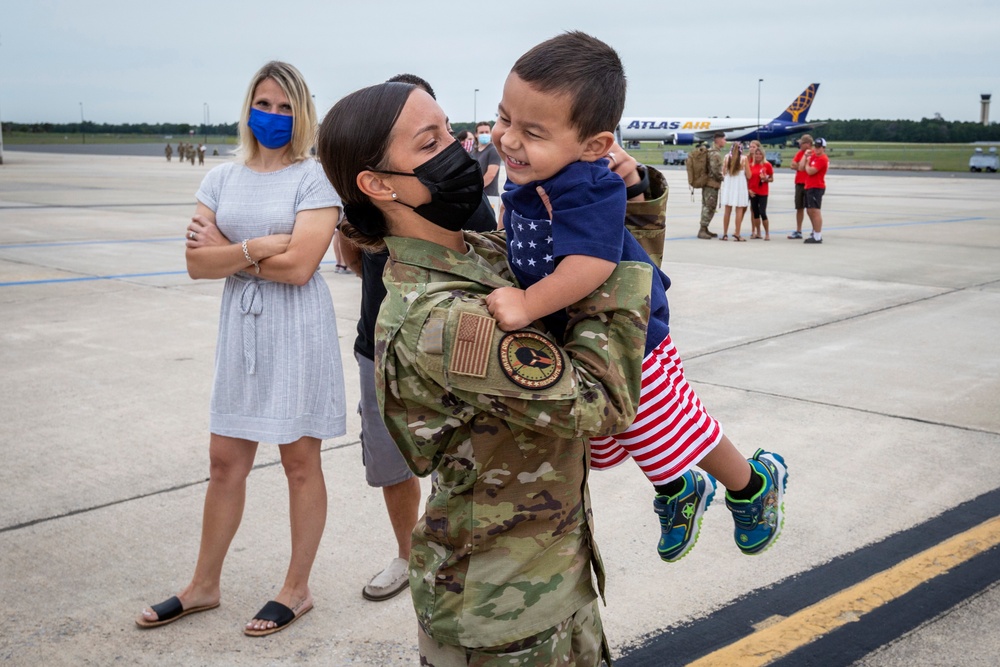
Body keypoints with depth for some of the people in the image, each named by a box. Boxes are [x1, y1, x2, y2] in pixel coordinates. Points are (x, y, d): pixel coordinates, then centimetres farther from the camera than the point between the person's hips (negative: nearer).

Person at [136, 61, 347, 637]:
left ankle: (297, 589, 21)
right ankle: (205, 586, 26)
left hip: (299, 330, -5)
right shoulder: (223, 178, 8)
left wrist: (227, 254, -8)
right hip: (241, 327, 5)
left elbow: (298, 265, -18)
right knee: (226, 461, 12)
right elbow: (197, 262, -2)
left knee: (301, 461, 6)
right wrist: (258, 248, -15)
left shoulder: (314, 179, -7)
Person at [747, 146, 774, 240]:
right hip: (753, 192, 3)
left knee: (762, 212, -10)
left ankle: (767, 234, -2)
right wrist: (748, 189, -3)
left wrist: (766, 179, -16)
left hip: (763, 192, -3)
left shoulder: (767, 165, -3)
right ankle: (758, 233, 16)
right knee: (755, 212, 8)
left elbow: (771, 178, 3)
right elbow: (747, 178, 8)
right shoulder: (750, 165, 5)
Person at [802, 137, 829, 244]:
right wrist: (805, 156, 0)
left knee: (815, 211, -13)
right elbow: (802, 168, 11)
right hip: (809, 187, 10)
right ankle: (815, 233, 27)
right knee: (809, 211, 16)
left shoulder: (822, 159, -13)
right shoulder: (812, 156, 15)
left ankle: (818, 237, -15)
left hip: (816, 188, -10)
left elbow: (810, 171, -20)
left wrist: (807, 163, -1)